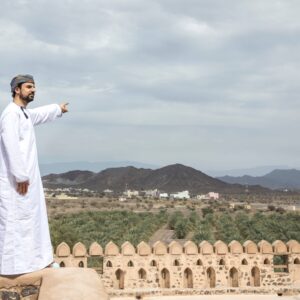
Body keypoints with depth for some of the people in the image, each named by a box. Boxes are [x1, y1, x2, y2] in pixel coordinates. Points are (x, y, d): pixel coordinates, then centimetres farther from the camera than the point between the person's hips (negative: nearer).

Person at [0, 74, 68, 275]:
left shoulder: (24, 113, 15)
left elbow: (40, 115, 39)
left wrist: (58, 109, 56)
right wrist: (20, 177, -25)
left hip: (28, 177, 10)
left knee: (31, 218, 15)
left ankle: (32, 258, 25)